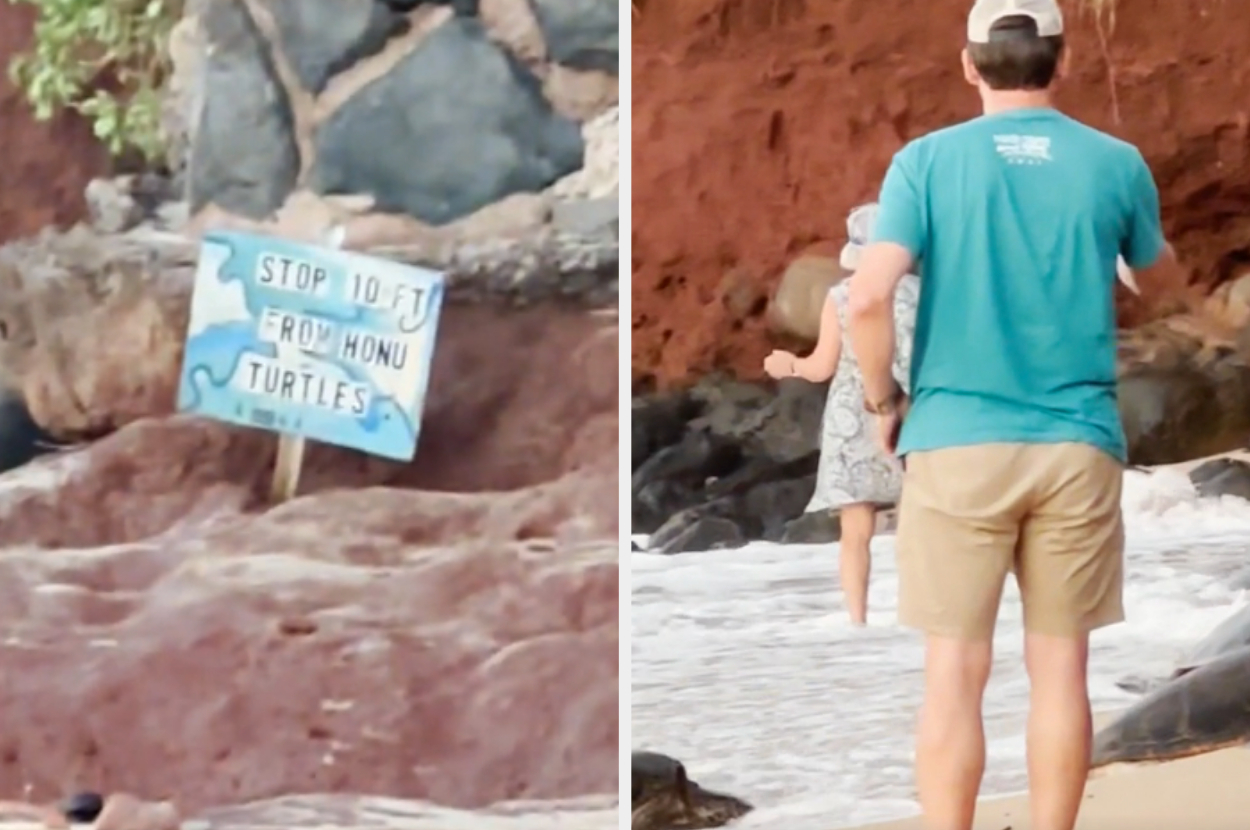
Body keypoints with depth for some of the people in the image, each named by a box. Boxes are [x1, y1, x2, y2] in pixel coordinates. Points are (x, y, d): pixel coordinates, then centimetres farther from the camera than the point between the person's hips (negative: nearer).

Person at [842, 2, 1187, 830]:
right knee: (1060, 664, 7)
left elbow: (868, 298, -14)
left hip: (956, 442, -1)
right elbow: (1164, 279, 21)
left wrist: (884, 402, 2)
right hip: (1077, 444, 1)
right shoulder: (1116, 163, 2)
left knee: (954, 668, 2)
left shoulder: (926, 160, -3)